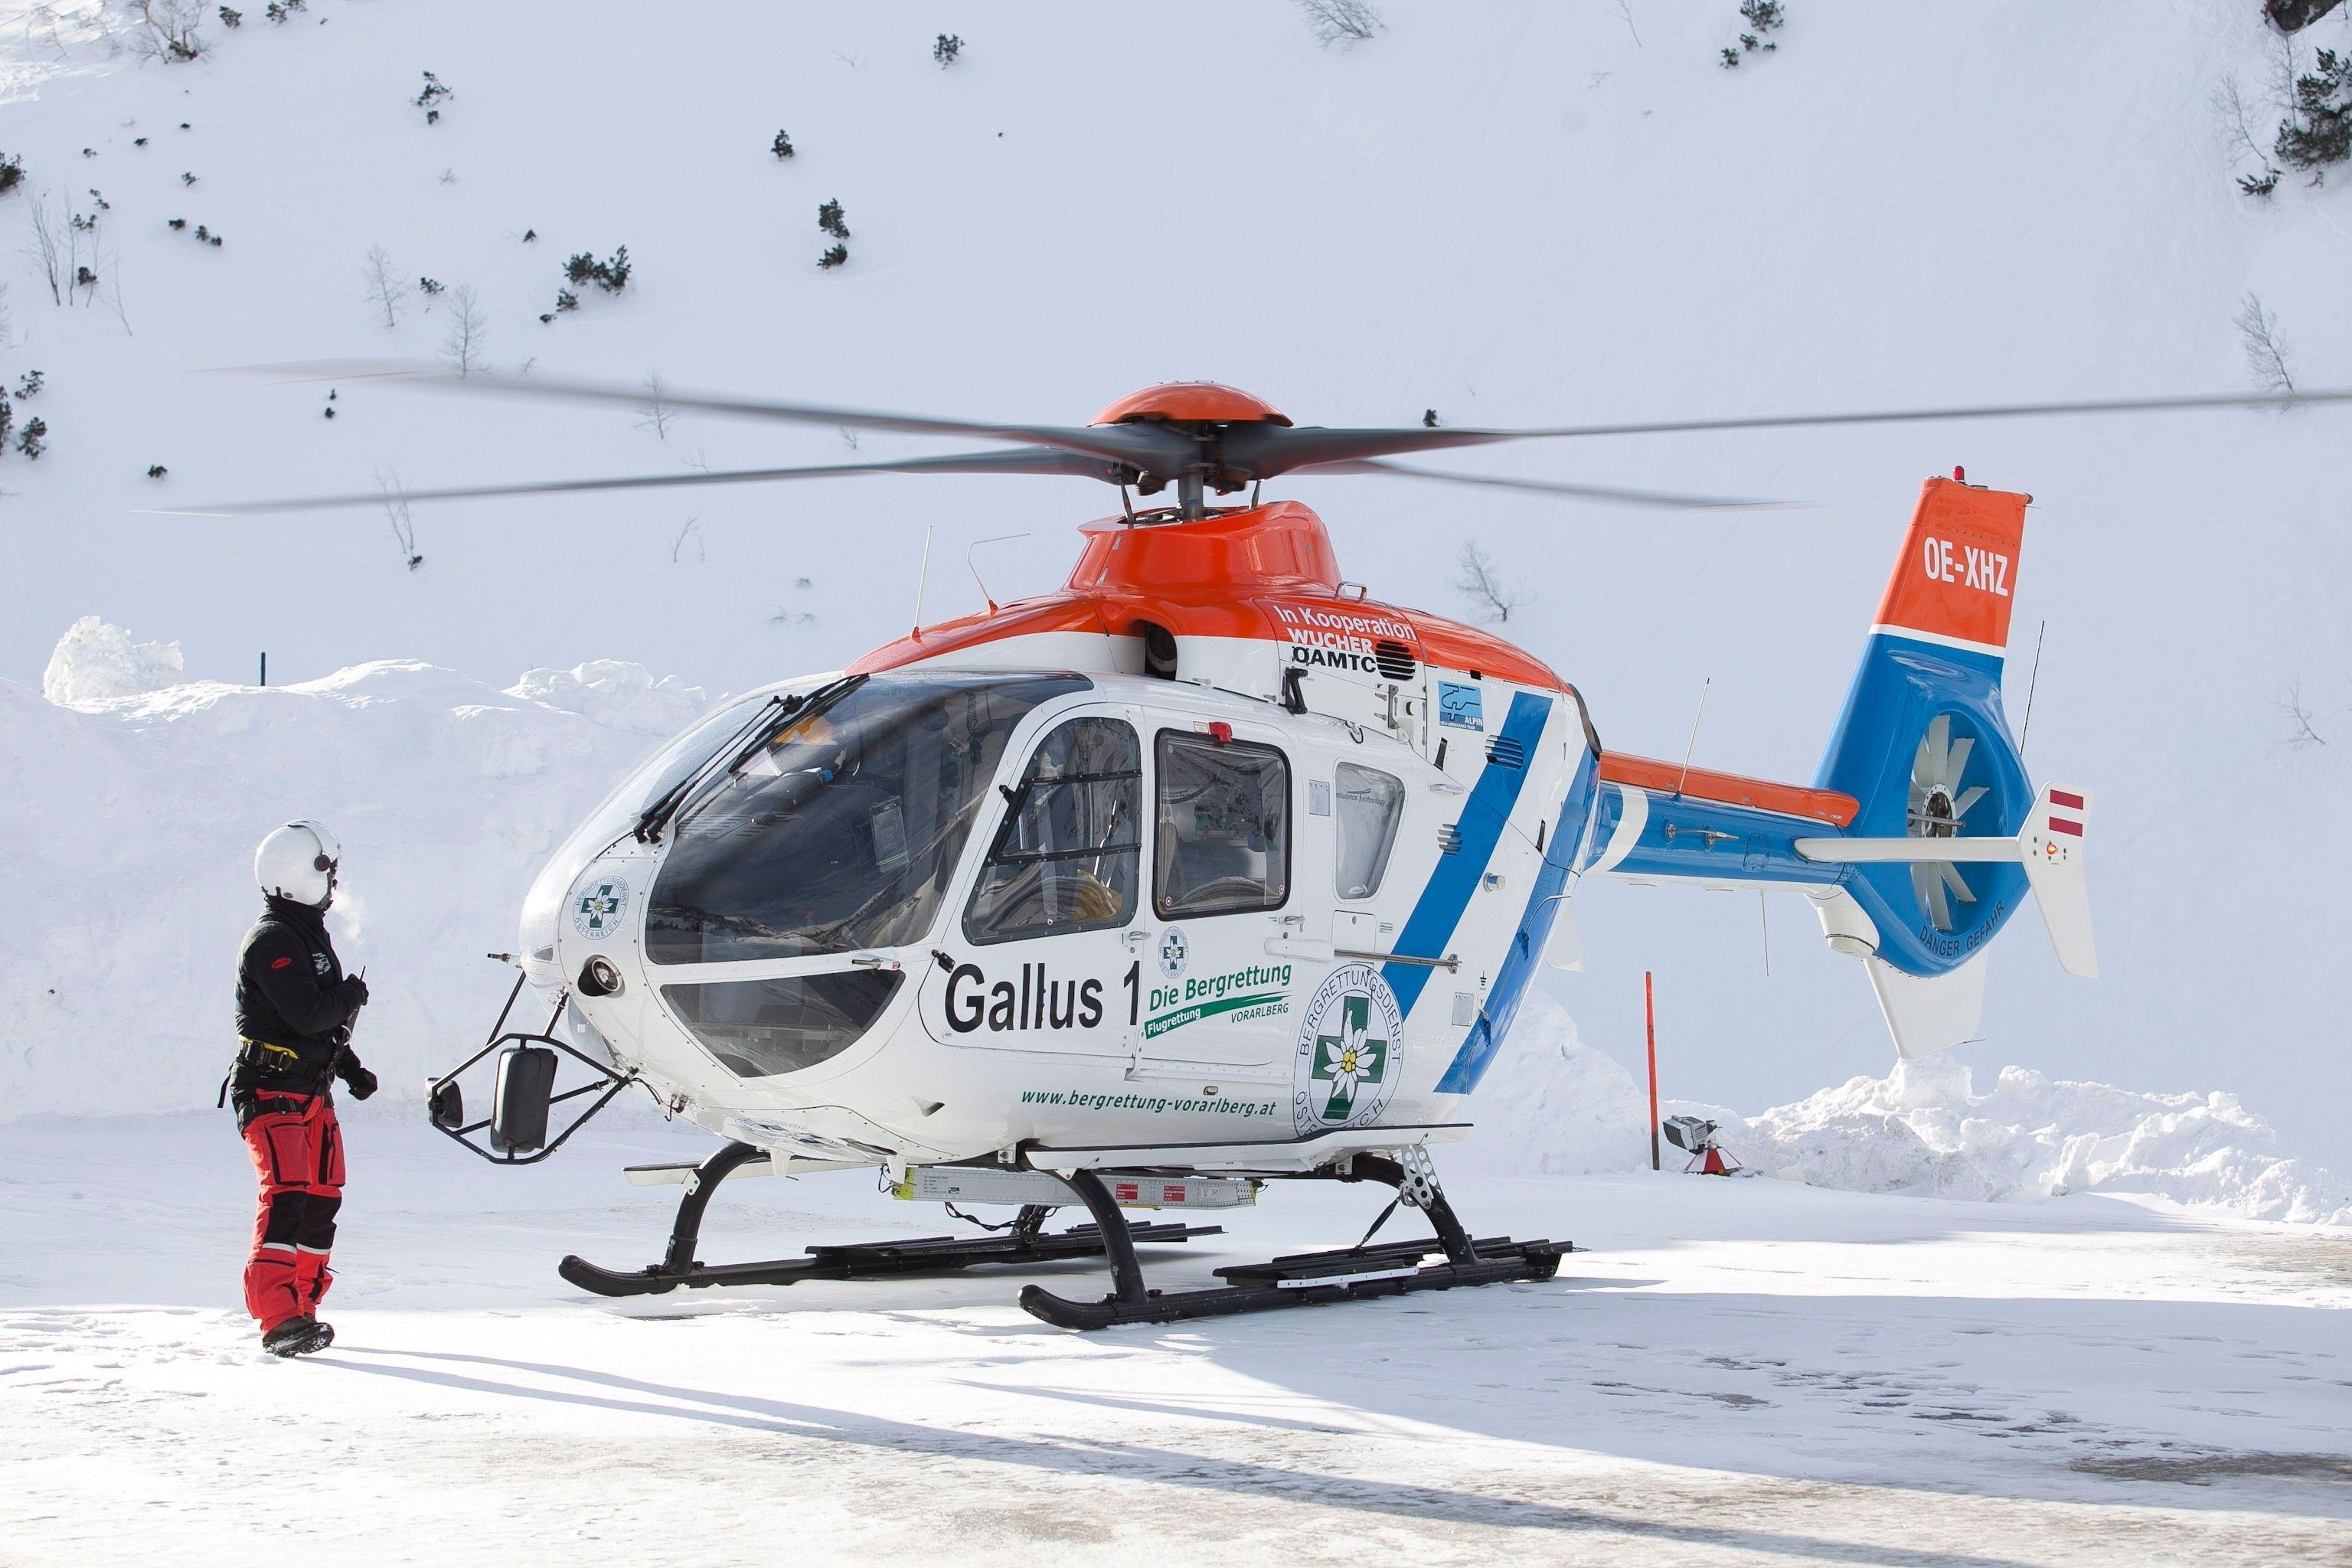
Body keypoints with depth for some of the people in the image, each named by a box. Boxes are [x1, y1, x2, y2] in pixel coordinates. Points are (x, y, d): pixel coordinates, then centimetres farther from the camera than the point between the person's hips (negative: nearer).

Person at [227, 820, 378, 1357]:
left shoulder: (308, 934, 16)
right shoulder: (271, 941, -17)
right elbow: (309, 1014, -26)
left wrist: (351, 1068, 20)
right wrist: (353, 994, -8)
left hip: (313, 1091, 10)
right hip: (271, 1092, -10)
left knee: (321, 1198, 10)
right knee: (286, 1197, -19)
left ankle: (300, 1306, 20)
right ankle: (279, 1318, -26)